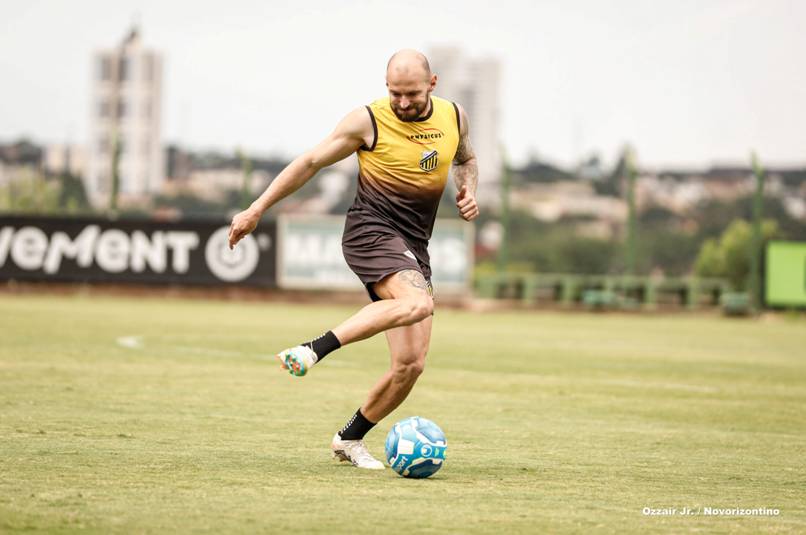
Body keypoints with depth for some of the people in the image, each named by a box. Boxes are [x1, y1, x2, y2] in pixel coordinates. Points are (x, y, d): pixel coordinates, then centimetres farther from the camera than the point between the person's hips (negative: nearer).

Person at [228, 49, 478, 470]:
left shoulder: (454, 118, 8)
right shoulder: (368, 121, -6)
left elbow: (465, 159, 30)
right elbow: (311, 162, 2)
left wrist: (468, 190, 7)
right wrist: (257, 209, 1)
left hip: (413, 247, 6)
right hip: (371, 230, -6)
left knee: (410, 365, -3)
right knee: (418, 303, -36)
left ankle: (349, 439, 15)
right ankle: (314, 350, -32)